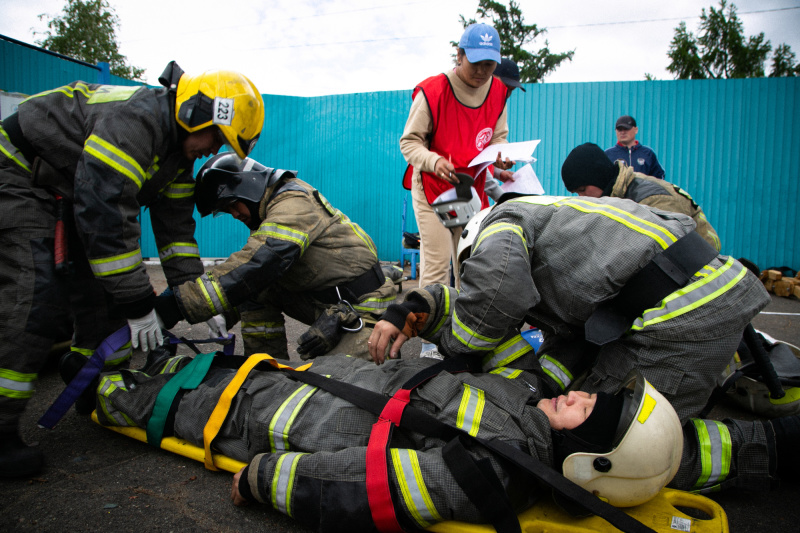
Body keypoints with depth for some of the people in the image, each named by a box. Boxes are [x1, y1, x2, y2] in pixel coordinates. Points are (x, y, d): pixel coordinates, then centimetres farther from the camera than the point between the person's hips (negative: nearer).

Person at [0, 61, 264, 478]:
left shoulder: (177, 147, 0)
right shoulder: (133, 120, -31)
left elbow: (176, 226, 2)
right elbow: (105, 213, -36)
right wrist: (138, 303, -32)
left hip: (67, 194, 10)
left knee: (101, 291, 6)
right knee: (35, 297, -20)